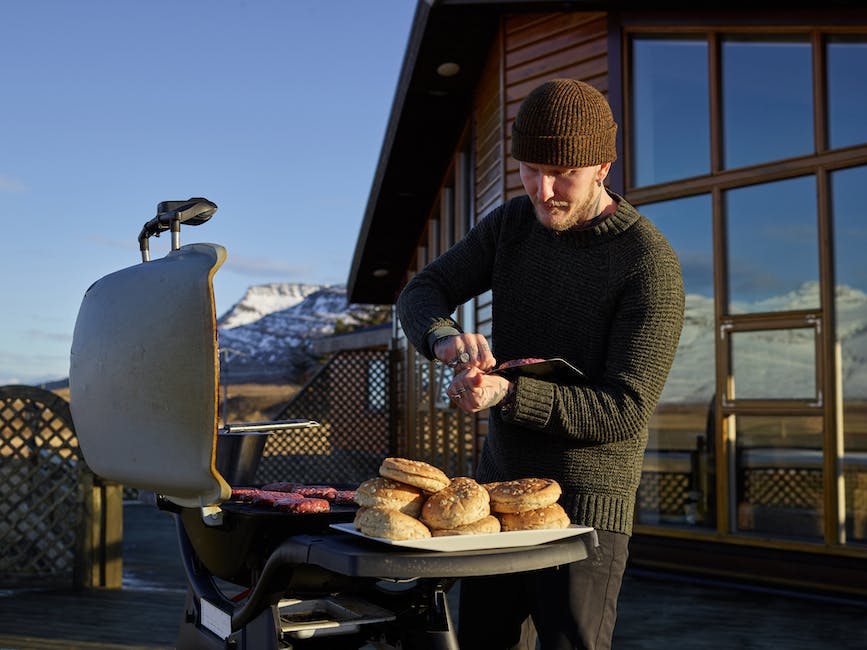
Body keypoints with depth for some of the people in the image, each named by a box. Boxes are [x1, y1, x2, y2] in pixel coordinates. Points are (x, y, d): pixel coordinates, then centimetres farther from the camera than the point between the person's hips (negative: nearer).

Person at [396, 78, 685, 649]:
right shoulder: (512, 223, 2)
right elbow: (421, 294, 2)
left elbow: (625, 412, -19)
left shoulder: (650, 264, -17)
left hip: (586, 505, -6)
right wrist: (446, 338, -23)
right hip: (500, 483, 6)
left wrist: (507, 393, -31)